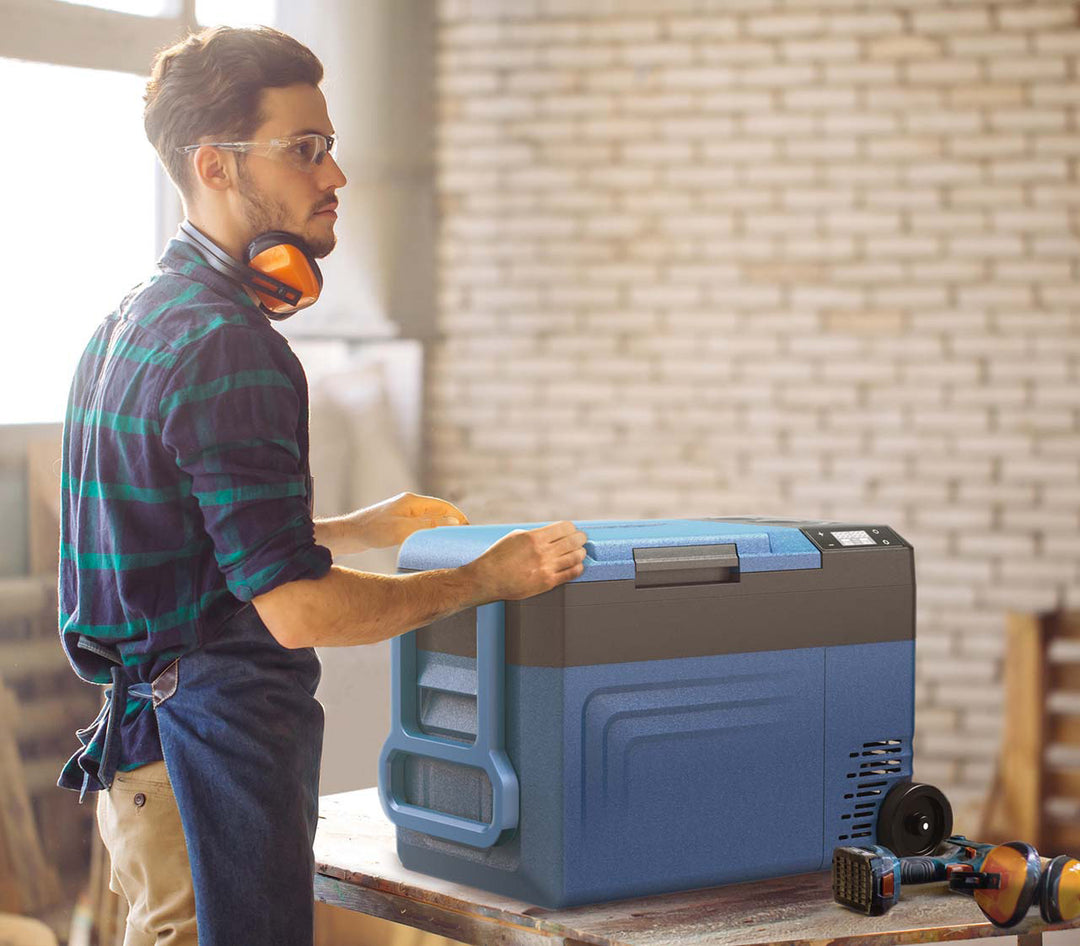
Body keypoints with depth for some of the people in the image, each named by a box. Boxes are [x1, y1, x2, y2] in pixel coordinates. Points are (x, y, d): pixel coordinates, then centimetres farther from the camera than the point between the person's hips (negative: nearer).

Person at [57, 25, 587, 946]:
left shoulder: (137, 317, 13)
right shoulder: (224, 344, -20)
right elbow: (299, 609, -23)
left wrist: (354, 529, 28)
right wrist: (484, 578, -11)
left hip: (144, 731, 10)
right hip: (213, 745, -10)